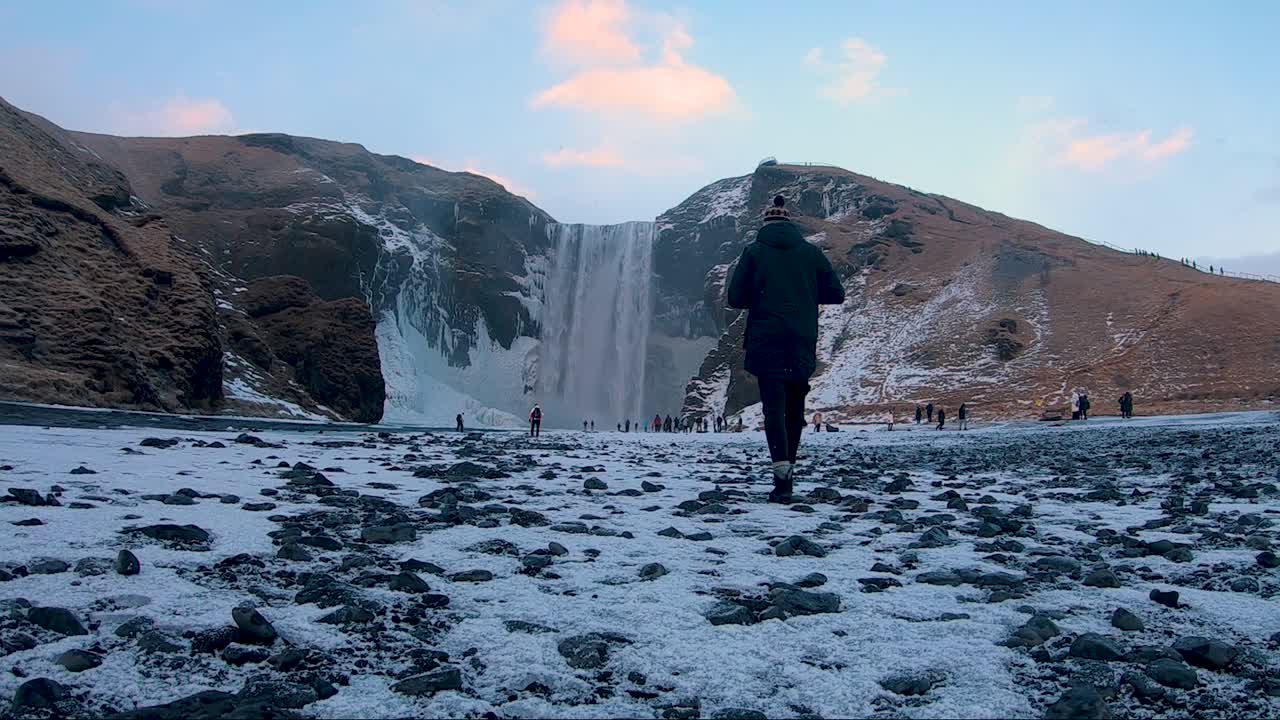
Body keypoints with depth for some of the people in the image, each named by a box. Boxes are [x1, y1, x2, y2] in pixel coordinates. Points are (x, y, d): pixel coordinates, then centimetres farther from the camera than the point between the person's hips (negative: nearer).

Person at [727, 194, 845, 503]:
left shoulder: (754, 252, 0)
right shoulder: (811, 252, 5)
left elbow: (735, 298, -3)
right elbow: (836, 294, 5)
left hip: (766, 342, -2)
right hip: (803, 344, 2)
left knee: (774, 406, -4)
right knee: (795, 407, 16)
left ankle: (782, 473, -20)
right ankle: (789, 469, 23)